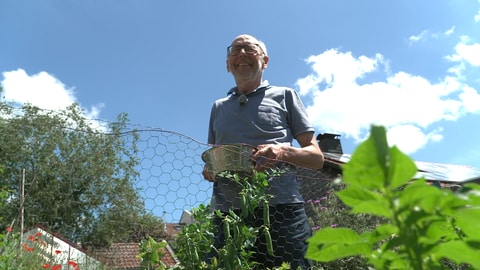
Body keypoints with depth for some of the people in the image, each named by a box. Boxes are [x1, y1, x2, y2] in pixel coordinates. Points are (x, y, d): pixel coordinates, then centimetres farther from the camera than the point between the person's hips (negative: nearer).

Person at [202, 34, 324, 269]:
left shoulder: (284, 96, 14)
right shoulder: (218, 107, 24)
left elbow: (317, 158, 10)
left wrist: (283, 152, -11)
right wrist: (209, 171, 3)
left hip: (281, 209, -2)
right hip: (227, 212, 3)